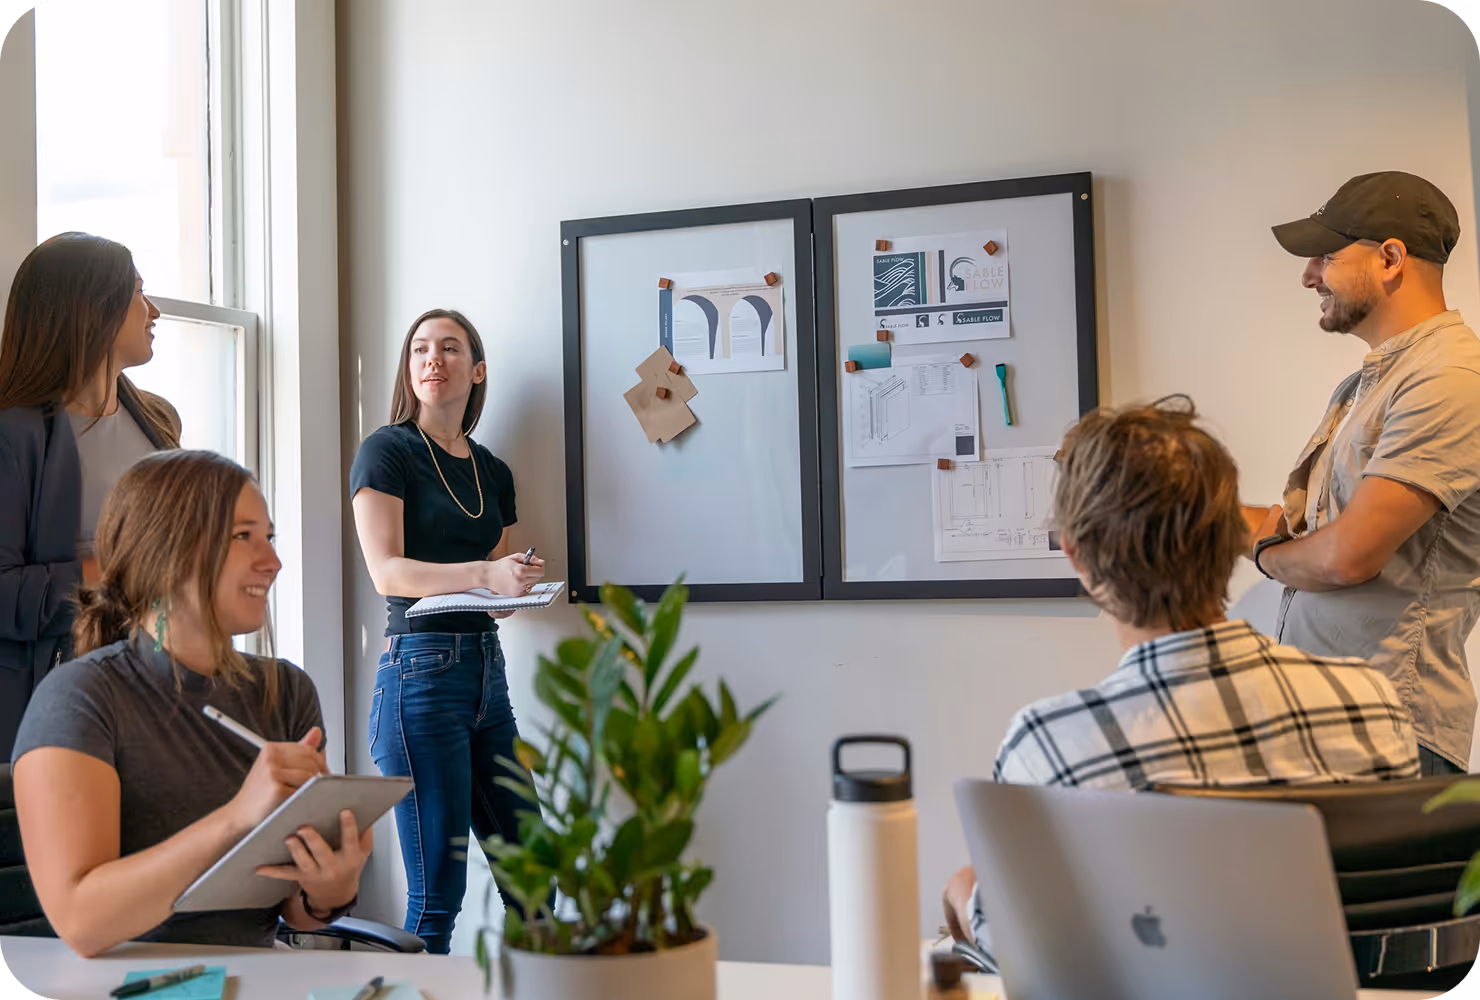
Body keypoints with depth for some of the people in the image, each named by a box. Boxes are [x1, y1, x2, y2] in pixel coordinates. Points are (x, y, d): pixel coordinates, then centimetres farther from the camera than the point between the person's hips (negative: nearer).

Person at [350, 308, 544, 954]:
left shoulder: (493, 471, 17)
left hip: (487, 665, 6)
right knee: (438, 891, -3)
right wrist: (485, 574, -24)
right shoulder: (388, 451, -1)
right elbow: (387, 571, -12)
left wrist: (521, 583, 0)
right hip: (420, 669, -6)